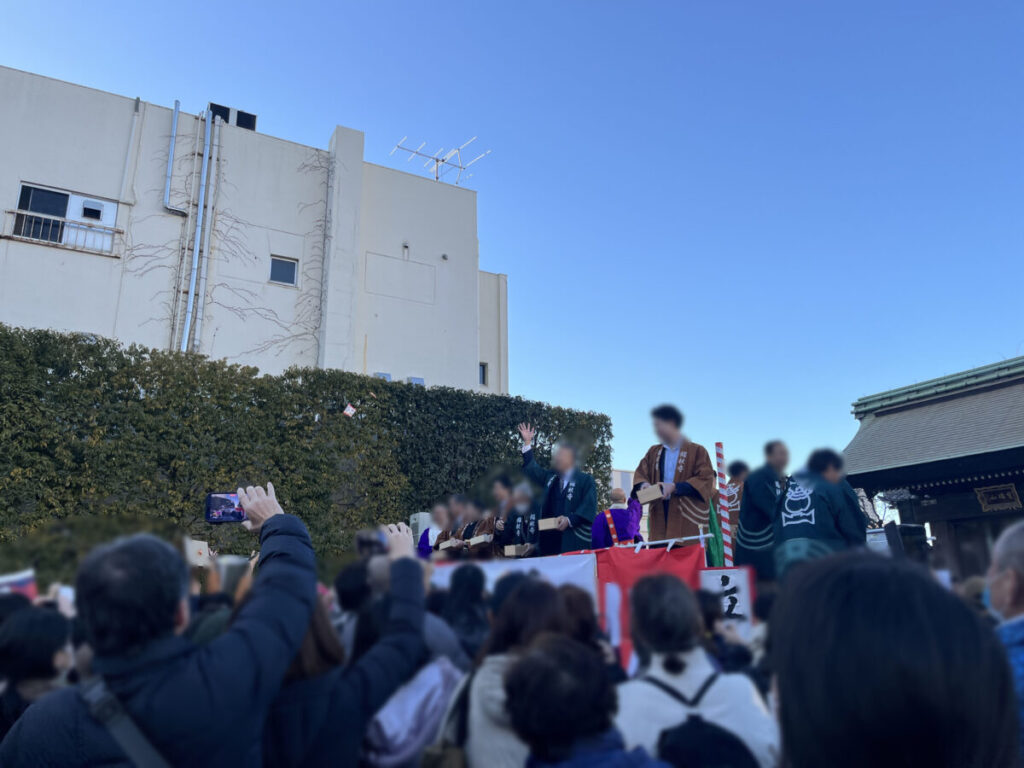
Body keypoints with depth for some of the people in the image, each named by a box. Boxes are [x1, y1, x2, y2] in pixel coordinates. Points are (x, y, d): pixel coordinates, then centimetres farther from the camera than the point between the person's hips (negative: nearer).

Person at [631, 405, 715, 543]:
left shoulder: (697, 451, 2)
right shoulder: (653, 452, 17)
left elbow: (706, 480, -5)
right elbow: (640, 473, 18)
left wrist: (675, 487, -15)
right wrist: (643, 484, -7)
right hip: (659, 518, 4)